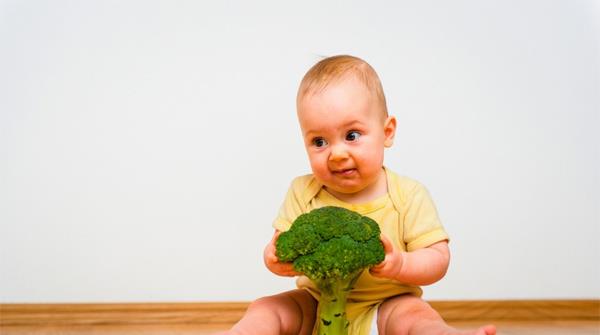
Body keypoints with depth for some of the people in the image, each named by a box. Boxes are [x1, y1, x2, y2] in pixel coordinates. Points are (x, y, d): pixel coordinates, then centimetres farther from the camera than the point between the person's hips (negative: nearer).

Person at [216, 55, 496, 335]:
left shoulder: (409, 196, -9)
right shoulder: (302, 193, -3)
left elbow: (438, 259, -10)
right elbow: (278, 247, -3)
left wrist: (399, 265, -31)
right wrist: (277, 259, -28)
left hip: (387, 305, -3)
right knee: (265, 309, -15)